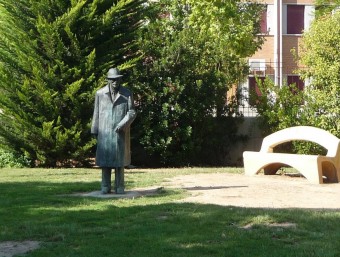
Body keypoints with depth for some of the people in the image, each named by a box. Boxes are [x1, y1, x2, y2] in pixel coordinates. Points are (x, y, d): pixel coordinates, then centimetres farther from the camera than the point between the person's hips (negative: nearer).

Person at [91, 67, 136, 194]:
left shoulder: (127, 94, 1)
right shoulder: (100, 93, 4)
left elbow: (132, 112, -2)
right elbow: (96, 114, 7)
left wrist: (122, 124, -17)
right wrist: (95, 131, 4)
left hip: (120, 132, -1)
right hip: (105, 132, 1)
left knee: (119, 159, 2)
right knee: (105, 159, 1)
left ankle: (119, 187, 8)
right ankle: (105, 187, 8)